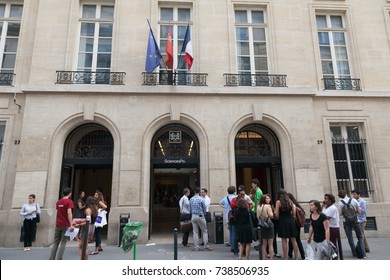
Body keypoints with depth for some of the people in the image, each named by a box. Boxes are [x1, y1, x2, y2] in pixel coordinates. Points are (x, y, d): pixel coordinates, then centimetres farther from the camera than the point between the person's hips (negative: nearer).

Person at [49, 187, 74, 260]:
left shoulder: (58, 202, 9)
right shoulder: (69, 201, -11)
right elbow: (69, 213, -21)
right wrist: (71, 225, -23)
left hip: (58, 224, 6)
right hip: (65, 225, -6)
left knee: (56, 242, 14)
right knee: (63, 243, 2)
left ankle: (51, 258, 14)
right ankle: (59, 259, -1)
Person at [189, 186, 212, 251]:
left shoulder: (191, 199, 1)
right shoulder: (201, 199, -11)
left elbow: (190, 208, 9)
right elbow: (204, 208, -2)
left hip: (193, 216, 4)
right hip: (200, 216, -4)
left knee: (195, 232, 9)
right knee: (204, 231, 6)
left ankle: (196, 247, 11)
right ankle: (206, 246, 5)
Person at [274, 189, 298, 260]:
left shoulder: (278, 202, -8)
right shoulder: (290, 201, 5)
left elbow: (276, 214, -11)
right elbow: (294, 213, 5)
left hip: (283, 222, -4)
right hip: (291, 221, 4)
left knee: (284, 241, 2)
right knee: (293, 240, 12)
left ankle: (285, 258, 6)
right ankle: (296, 257, 18)